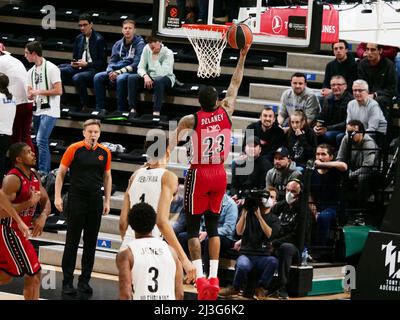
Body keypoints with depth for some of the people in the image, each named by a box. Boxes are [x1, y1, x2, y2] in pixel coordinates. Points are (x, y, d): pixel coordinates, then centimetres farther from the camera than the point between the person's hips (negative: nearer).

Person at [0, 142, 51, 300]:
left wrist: (43, 216, -9)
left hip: (17, 230, 9)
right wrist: (30, 202, -29)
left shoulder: (34, 175, 7)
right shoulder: (13, 179, -20)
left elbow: (46, 201, 13)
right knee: (33, 275, -7)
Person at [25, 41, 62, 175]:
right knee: (42, 143, 13)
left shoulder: (51, 68, -10)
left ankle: (43, 171, -17)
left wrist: (39, 92, -14)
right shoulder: (31, 72, 14)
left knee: (41, 140, -18)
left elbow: (58, 91, -15)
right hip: (37, 111, 8)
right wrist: (31, 95, -8)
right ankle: (47, 171, 22)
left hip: (49, 111, -8)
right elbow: (30, 94, 17)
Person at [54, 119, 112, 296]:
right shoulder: (74, 149, -5)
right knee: (72, 241, -1)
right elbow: (61, 173, -1)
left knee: (91, 242, 7)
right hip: (76, 199, -3)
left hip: (96, 201, 4)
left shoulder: (105, 153, 5)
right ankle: (67, 281, 4)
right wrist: (57, 197, -7)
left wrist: (107, 201, 10)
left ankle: (84, 281, 15)